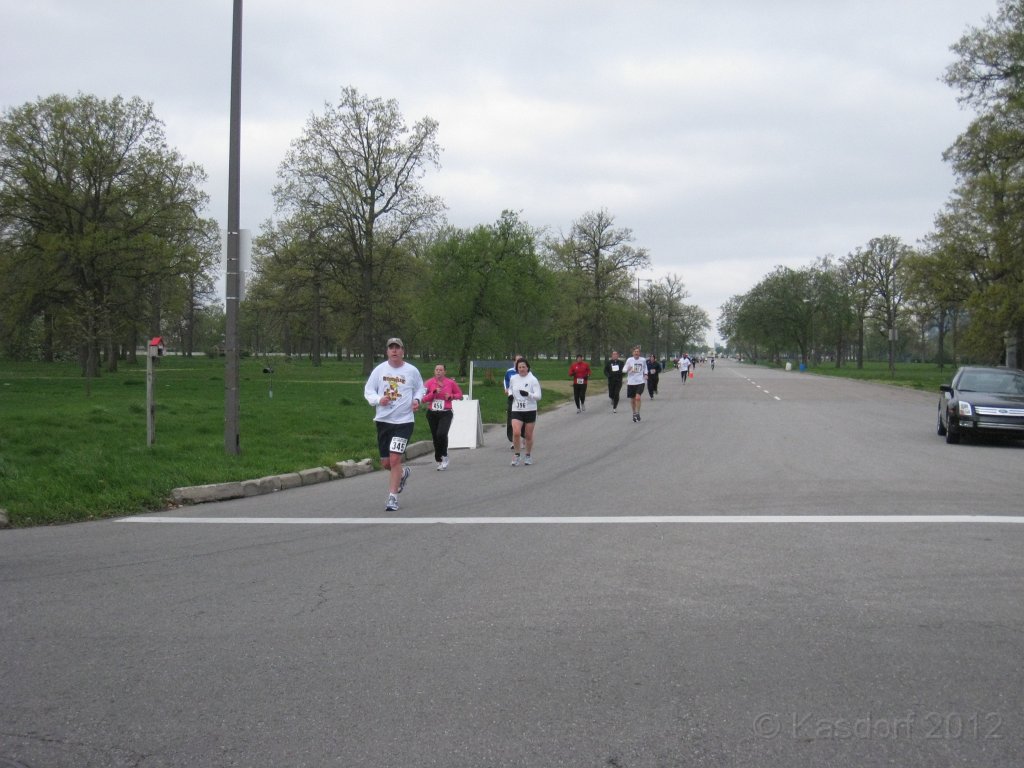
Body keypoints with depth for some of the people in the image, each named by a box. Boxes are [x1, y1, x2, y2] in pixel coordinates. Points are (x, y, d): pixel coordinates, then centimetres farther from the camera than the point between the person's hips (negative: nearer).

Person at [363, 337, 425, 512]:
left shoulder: (412, 371, 0)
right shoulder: (379, 370, 3)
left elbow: (420, 388, 16)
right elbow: (368, 390, 7)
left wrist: (417, 400, -5)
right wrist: (378, 399, -13)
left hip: (404, 421, -3)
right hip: (383, 420, 3)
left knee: (395, 458, -15)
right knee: (385, 463, 9)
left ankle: (392, 498, -6)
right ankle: (403, 473, 43)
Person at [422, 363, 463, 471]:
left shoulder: (451, 383, 1)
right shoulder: (430, 383, 2)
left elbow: (460, 394, 13)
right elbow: (424, 399, -2)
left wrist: (451, 396, -6)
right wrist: (434, 392, -14)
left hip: (445, 414, -2)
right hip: (432, 413, 2)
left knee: (441, 434, -23)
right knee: (435, 437, 6)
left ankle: (444, 457, -3)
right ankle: (439, 461, 22)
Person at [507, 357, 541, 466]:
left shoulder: (533, 379, -8)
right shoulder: (513, 379, 3)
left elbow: (538, 396, -12)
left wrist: (528, 394, -30)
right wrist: (510, 395, 2)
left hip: (530, 411, -2)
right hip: (516, 410, 2)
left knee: (528, 435, 7)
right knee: (516, 432, -17)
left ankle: (528, 455, 28)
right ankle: (516, 455, 0)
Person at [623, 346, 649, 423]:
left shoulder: (643, 360, 3)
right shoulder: (629, 360, 0)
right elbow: (625, 370, 1)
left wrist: (645, 375, 4)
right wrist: (628, 370, -19)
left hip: (640, 381, -1)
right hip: (631, 382, 1)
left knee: (638, 397, -19)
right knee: (632, 399, 8)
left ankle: (637, 413, -5)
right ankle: (634, 413, 27)